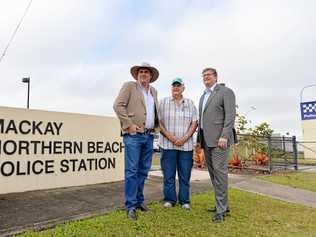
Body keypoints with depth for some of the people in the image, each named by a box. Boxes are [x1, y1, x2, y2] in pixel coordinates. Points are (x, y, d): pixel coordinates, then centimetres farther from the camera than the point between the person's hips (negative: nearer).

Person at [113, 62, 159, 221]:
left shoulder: (153, 91, 19)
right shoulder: (129, 86, 1)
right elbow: (118, 105, -8)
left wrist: (156, 125, 14)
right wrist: (129, 124, -14)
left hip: (149, 136, 6)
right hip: (133, 135, -6)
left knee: (143, 170, 11)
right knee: (132, 171, -5)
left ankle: (139, 200, 25)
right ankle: (131, 206, 5)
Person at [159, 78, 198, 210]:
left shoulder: (190, 103, 10)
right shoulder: (163, 103, 7)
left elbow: (194, 123, 4)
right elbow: (159, 122, 1)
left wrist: (184, 138, -9)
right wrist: (170, 136, -12)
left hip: (186, 145, 1)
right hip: (167, 144, -1)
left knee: (185, 174, 6)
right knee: (168, 174, 5)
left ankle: (184, 201, 18)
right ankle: (169, 199, 19)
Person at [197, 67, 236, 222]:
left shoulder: (226, 92, 0)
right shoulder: (203, 96, 22)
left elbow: (230, 115, -11)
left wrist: (224, 136, -21)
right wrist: (199, 140, 15)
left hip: (219, 138, -8)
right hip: (206, 140, 8)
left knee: (220, 172, -9)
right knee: (213, 173, 10)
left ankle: (221, 209, -1)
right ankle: (223, 204, 20)